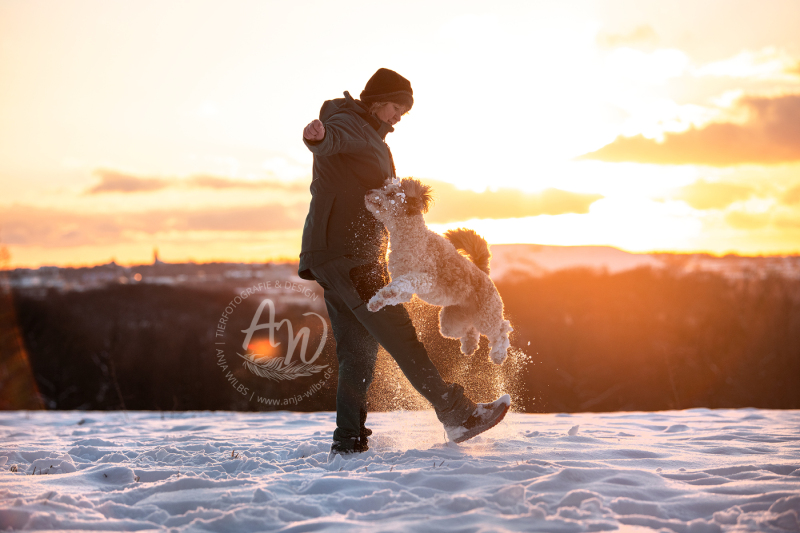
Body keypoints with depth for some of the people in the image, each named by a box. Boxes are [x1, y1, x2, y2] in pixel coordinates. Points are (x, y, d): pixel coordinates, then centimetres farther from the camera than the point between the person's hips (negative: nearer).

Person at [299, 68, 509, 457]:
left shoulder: (372, 140, 26)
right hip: (341, 254, -11)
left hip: (349, 257, 11)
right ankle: (458, 415, -8)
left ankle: (349, 442, 10)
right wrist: (317, 136, -55)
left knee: (359, 352, 9)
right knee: (398, 335, -9)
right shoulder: (349, 125, -6)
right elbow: (330, 140, -32)